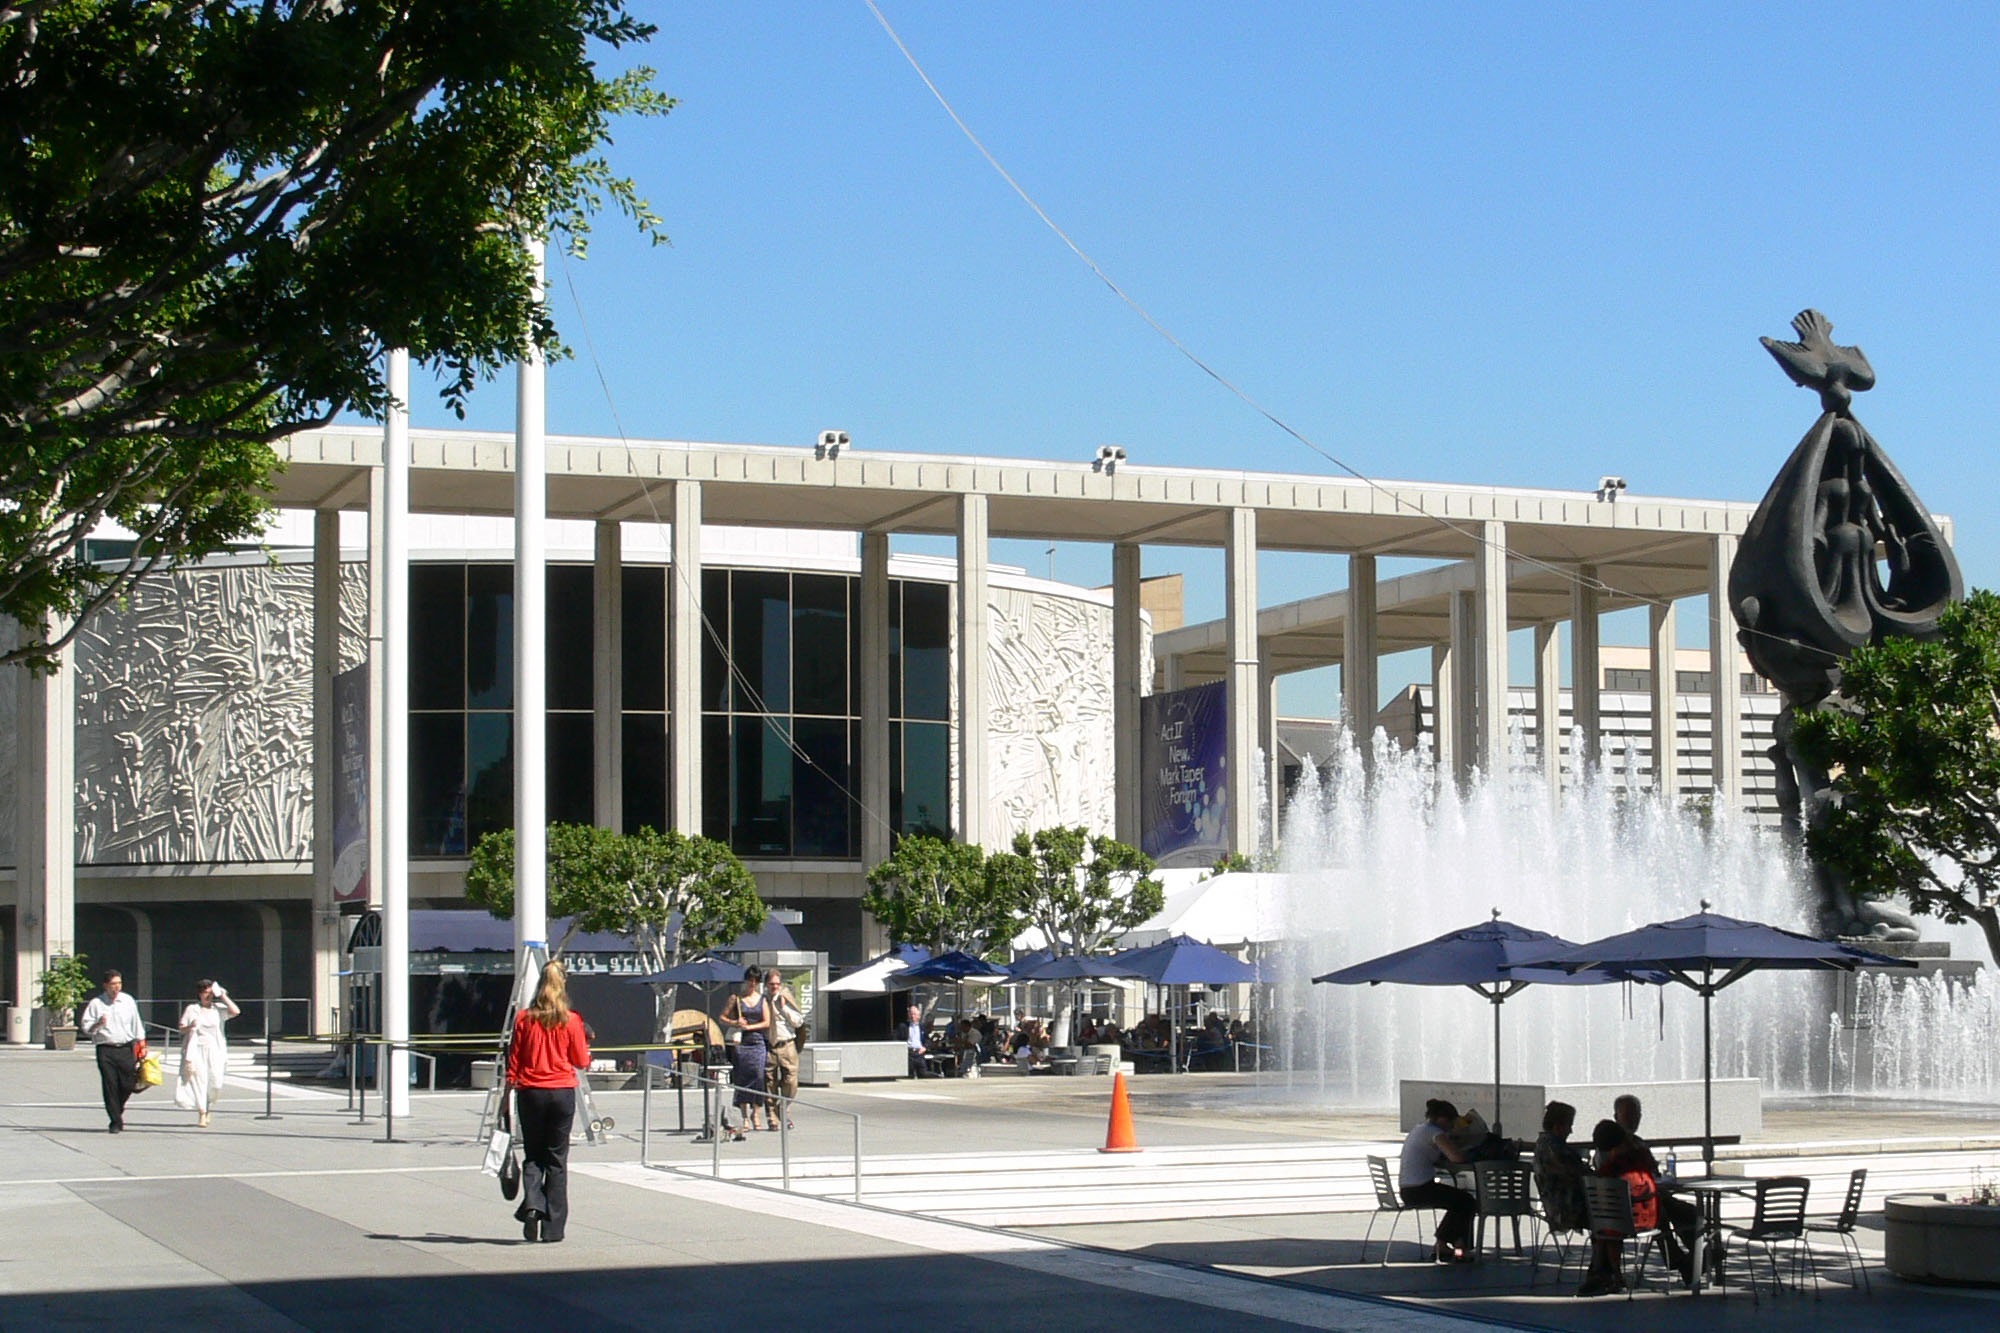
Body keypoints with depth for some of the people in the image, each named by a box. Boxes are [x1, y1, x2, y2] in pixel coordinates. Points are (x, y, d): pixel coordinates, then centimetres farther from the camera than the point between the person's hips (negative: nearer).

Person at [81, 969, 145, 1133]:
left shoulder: (128, 1001, 9)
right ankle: (116, 1122, 2)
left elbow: (136, 1025, 14)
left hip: (126, 1048, 2)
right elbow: (86, 1028, 3)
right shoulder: (96, 1003, 2)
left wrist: (141, 1045, 10)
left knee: (128, 1085, -1)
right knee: (110, 1086, -5)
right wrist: (97, 1024, -17)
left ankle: (118, 1109, 29)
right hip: (105, 1050, -2)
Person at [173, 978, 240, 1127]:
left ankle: (208, 1109, 24)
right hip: (197, 1050, -1)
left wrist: (223, 996, -3)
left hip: (214, 1049, 1)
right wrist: (190, 1027, -15)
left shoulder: (218, 1009, 9)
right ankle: (202, 1115, -8)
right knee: (199, 1080, -9)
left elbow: (235, 1011, -6)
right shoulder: (192, 1010, 6)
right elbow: (181, 1029, 7)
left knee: (215, 1082, -4)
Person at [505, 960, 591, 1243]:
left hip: (530, 1092, 0)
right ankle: (553, 1227, 6)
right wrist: (586, 1045, 23)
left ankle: (532, 1203, -14)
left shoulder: (524, 1018, -3)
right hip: (562, 1092, 0)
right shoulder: (571, 1020, -5)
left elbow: (514, 1062, 0)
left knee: (532, 1155, 13)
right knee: (557, 1159, 7)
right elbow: (582, 1062, 2)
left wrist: (507, 1095, 8)